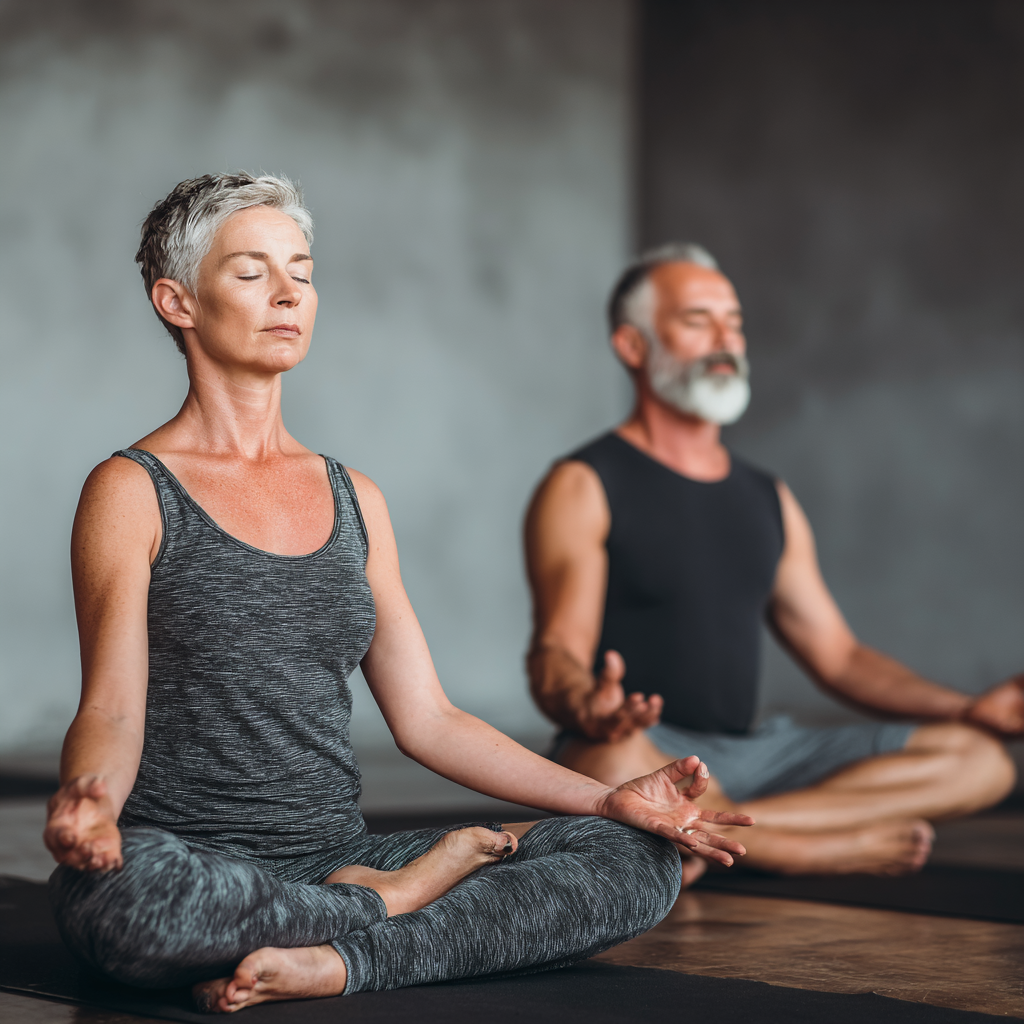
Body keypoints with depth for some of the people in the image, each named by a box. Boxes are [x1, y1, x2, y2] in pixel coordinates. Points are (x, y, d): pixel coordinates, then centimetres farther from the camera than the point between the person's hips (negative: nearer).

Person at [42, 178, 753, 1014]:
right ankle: (397, 898, -15)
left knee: (640, 857, -12)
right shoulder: (133, 492, -1)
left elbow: (426, 718, 14)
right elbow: (111, 711, -9)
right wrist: (86, 801, -33)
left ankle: (339, 959, -24)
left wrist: (608, 798, 6)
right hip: (195, 868, -5)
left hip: (334, 859, 5)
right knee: (126, 890, -42)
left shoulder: (354, 500, 15)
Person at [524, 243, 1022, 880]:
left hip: (752, 754, 7)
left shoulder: (769, 500, 19)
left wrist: (969, 709, 4)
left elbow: (836, 655, 19)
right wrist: (586, 707, -38)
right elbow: (557, 653, -13)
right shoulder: (584, 488, -1)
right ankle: (839, 845, -21)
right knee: (612, 767, -42)